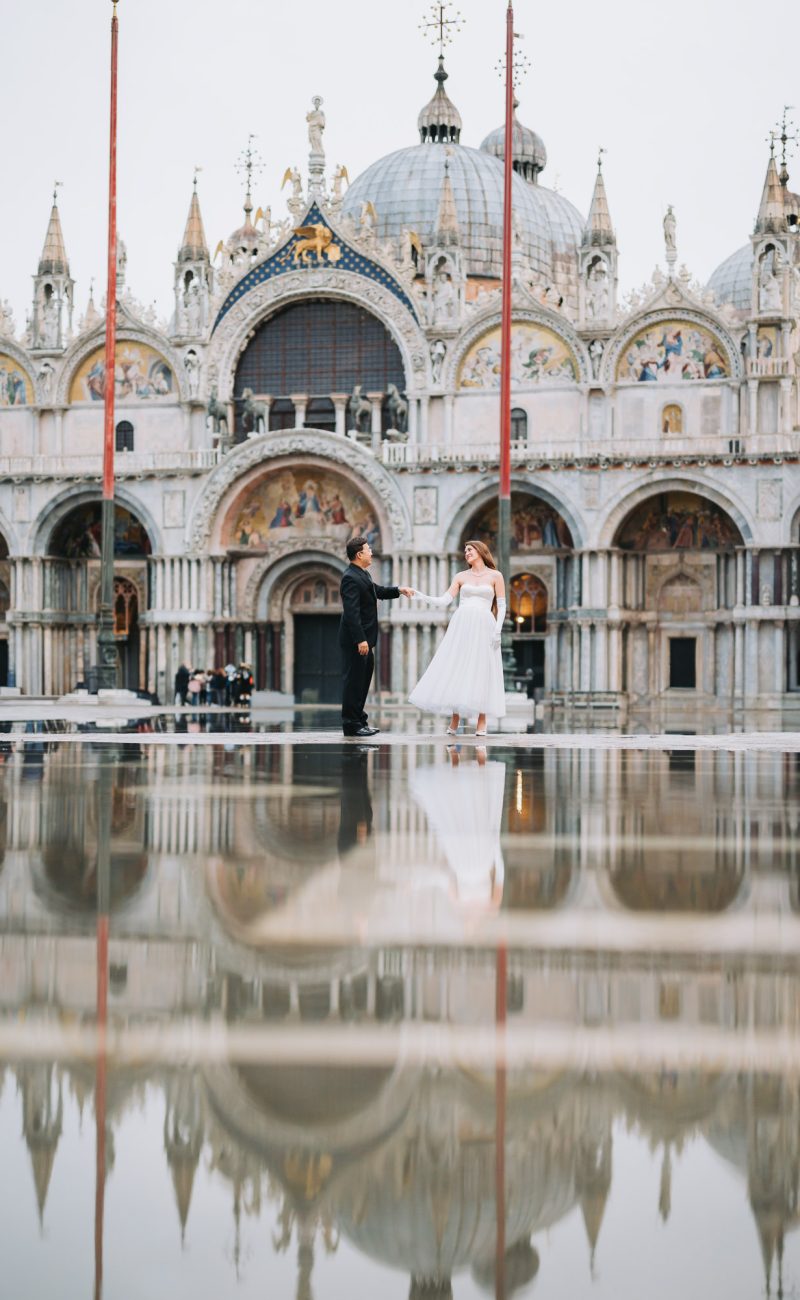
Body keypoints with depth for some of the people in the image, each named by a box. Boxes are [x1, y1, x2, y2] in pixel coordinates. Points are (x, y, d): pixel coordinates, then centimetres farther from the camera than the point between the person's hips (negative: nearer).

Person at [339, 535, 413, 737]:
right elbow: (351, 612, -23)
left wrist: (398, 590, 15)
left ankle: (359, 720, 24)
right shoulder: (351, 578, -18)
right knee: (353, 680, -4)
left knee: (363, 679, 15)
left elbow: (377, 591, 29)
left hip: (364, 639, 10)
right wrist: (360, 640, -26)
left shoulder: (362, 575, 13)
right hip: (355, 639, -10)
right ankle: (351, 724, 2)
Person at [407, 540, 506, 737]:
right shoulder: (461, 576, 13)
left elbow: (502, 605, 4)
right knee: (456, 670, -2)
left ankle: (482, 722, 0)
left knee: (482, 672, -4)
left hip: (483, 627, -2)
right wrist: (423, 597, -7)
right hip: (461, 625, 2)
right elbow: (444, 600, 6)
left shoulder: (495, 576, 7)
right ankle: (454, 721, 3)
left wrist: (498, 629, -7)